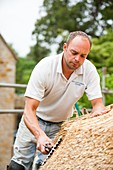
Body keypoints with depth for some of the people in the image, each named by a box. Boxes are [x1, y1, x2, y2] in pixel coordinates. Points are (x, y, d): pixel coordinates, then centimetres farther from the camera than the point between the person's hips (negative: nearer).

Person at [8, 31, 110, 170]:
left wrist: (98, 111, -40)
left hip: (60, 126, 2)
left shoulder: (89, 70, -17)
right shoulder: (44, 67, -26)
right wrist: (40, 135, -48)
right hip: (33, 122, -2)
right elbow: (29, 109, -30)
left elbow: (97, 103, -14)